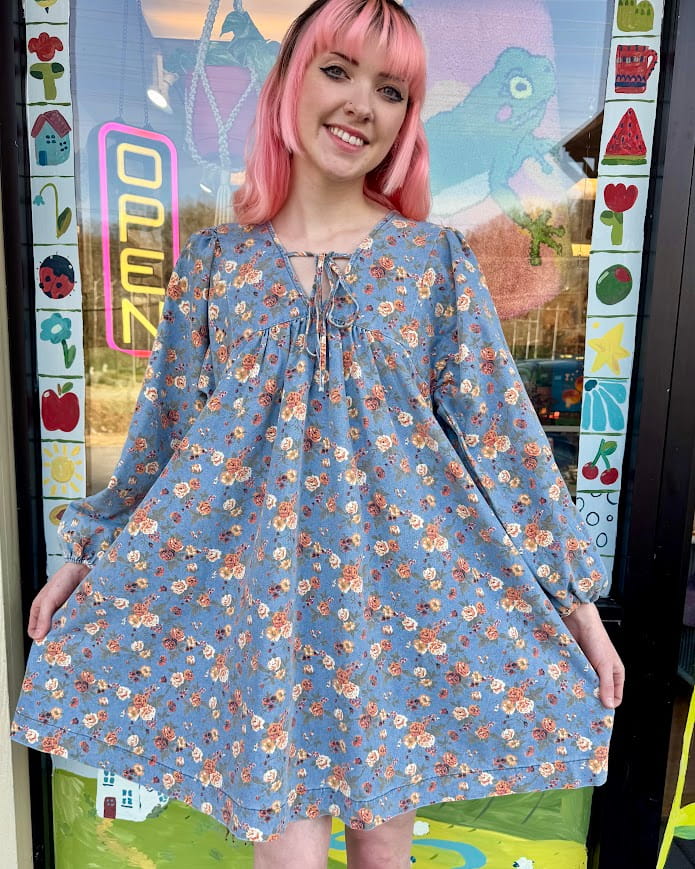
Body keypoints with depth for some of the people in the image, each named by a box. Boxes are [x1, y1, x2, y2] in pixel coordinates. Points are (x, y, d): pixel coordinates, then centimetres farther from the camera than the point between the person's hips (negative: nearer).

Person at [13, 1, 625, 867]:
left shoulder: (435, 257, 0)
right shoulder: (215, 259, 3)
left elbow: (501, 427, -1)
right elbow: (162, 424, 8)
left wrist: (577, 597, 0)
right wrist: (85, 554, 12)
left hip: (405, 574, 1)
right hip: (253, 574, 0)